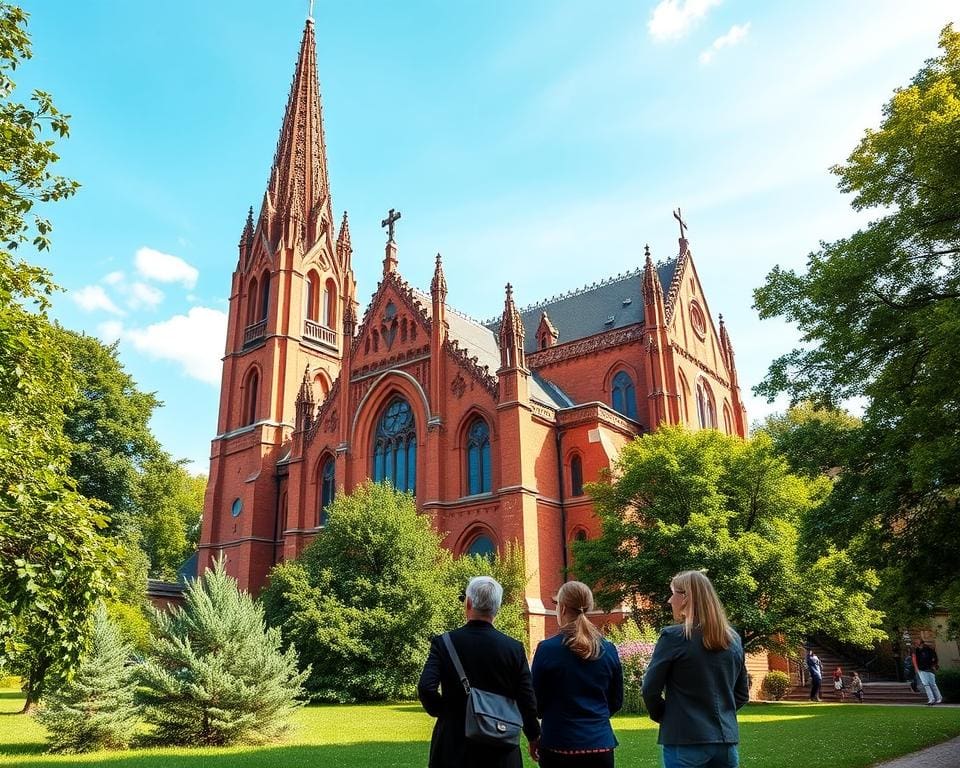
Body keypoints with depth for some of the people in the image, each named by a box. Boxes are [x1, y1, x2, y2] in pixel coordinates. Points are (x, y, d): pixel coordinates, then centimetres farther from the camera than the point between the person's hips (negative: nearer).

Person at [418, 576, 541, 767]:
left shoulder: (443, 643, -10)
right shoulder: (514, 648, -7)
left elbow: (425, 688, -19)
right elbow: (527, 700, -5)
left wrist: (441, 712, 1)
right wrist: (534, 737, 11)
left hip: (454, 746, -1)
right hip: (501, 751, 1)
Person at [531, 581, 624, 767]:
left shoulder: (547, 649, -12)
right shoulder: (609, 650, -1)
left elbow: (536, 703, -4)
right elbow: (616, 702, 9)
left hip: (559, 745, -3)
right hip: (601, 743, 3)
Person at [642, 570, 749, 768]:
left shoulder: (673, 636, -12)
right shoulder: (733, 639, 6)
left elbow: (650, 689, -9)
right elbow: (742, 694, 14)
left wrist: (663, 716, 7)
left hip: (685, 740, -5)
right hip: (726, 739, 5)